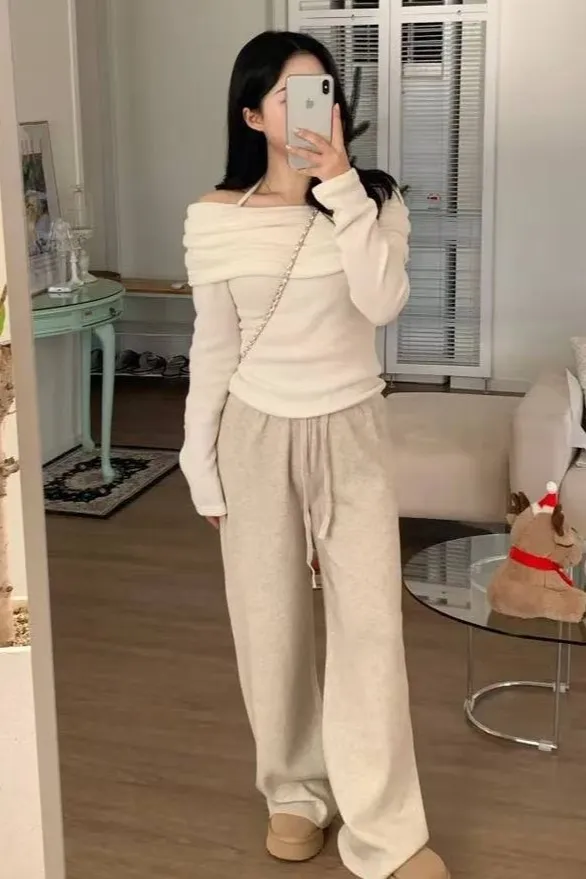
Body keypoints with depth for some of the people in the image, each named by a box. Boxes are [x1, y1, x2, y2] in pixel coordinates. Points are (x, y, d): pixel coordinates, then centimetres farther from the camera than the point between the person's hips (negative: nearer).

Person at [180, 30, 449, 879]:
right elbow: (212, 349, 0)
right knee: (271, 624, 9)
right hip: (258, 436, 0)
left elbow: (383, 302, -19)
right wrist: (202, 467, 2)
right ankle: (296, 791, 31)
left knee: (370, 622, -1)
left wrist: (341, 185, -21)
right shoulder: (216, 219, -4)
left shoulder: (374, 200, -2)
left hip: (352, 433, 0)